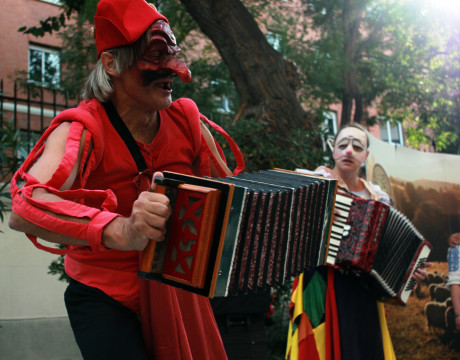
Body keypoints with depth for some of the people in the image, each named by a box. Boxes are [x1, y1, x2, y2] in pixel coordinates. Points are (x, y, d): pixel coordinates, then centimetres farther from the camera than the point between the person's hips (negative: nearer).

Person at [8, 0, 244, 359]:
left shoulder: (186, 118, -4)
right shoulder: (83, 129, -20)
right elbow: (24, 209, -37)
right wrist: (120, 231, -53)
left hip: (178, 287, 5)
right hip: (105, 298, -4)